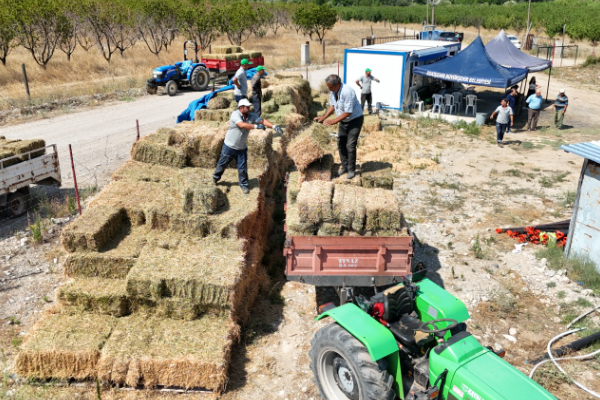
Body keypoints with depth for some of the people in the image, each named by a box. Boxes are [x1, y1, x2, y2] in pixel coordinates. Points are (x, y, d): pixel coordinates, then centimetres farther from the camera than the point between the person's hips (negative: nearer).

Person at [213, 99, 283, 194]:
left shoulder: (251, 116, -6)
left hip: (242, 148, 4)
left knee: (243, 167, 5)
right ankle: (216, 177, 38)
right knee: (222, 164, 14)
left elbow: (262, 121, -13)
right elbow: (242, 125, -37)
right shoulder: (235, 114, -22)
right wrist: (256, 126, -42)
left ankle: (244, 185, 22)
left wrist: (274, 126, -28)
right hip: (230, 146, -3)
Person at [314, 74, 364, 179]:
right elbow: (332, 106, 8)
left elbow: (348, 112, -29)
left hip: (355, 120, -8)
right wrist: (324, 117, -4)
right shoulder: (333, 91, -6)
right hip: (343, 120, 8)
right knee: (341, 144, 8)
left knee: (350, 145, -8)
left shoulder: (347, 92, -31)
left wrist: (334, 121, -28)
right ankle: (345, 166, 22)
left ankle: (351, 169, 6)